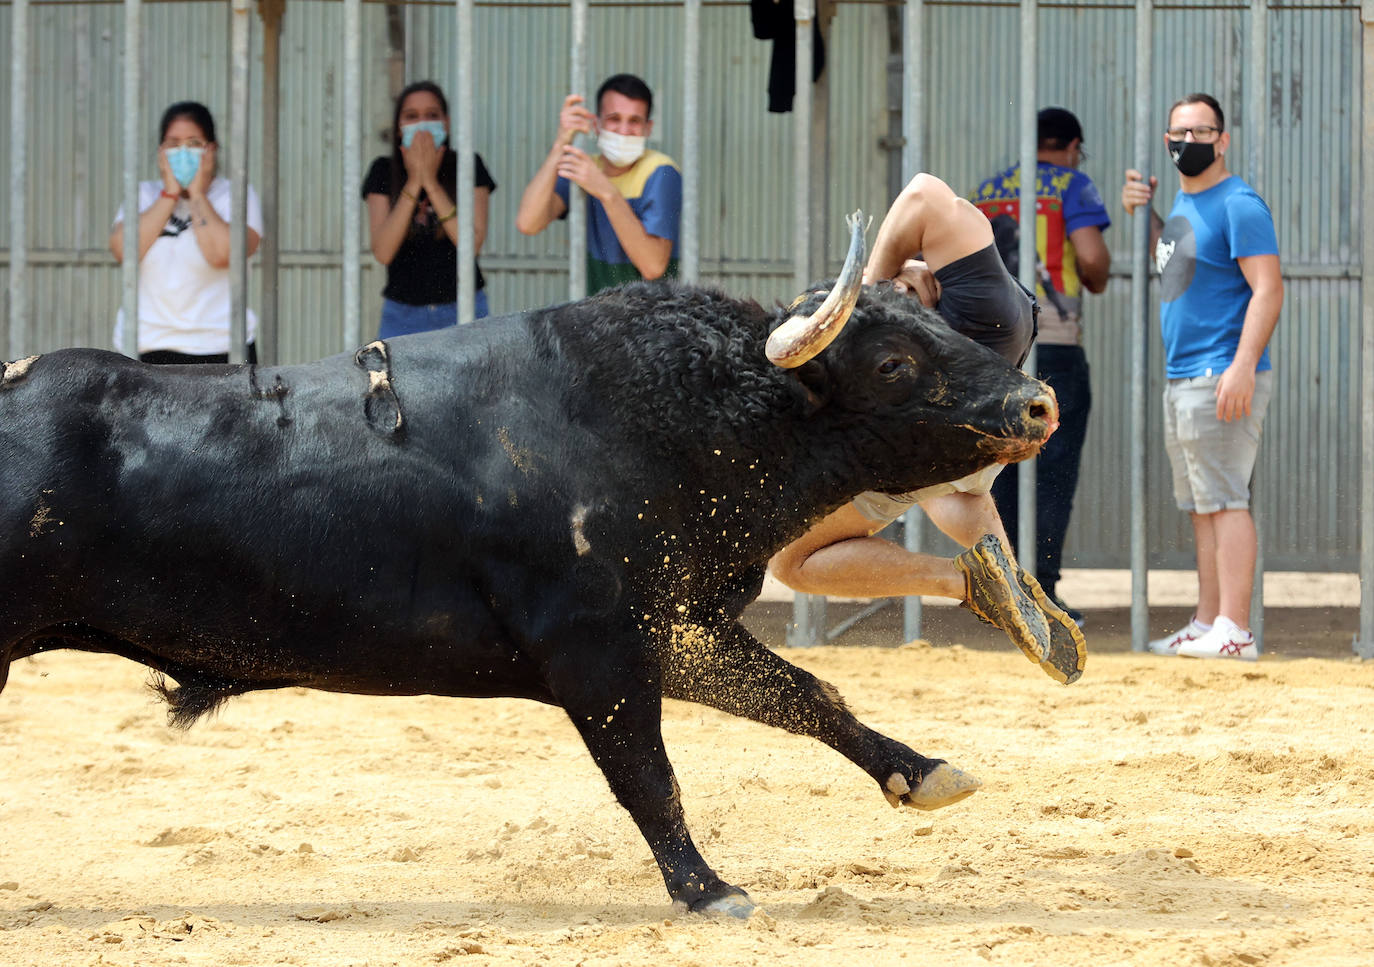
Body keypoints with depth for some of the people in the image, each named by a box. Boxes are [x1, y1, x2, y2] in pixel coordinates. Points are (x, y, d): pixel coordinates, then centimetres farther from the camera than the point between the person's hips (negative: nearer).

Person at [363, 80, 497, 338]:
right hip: (403, 314, 1)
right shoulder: (384, 172, 3)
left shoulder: (468, 167, 1)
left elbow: (473, 244, -11)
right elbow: (382, 252, -9)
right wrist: (413, 182, -14)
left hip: (462, 310, -1)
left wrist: (431, 181, -14)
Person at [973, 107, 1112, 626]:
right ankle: (1040, 592, -6)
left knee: (999, 468, 11)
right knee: (1051, 471, -2)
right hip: (1053, 346, -5)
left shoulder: (987, 191, 15)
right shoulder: (1071, 185, -1)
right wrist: (1096, 279, 9)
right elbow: (1092, 257, -13)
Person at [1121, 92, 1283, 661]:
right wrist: (1144, 215, 15)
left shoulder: (1238, 205, -11)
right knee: (1201, 507, 12)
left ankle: (1235, 631, -15)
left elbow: (1267, 289, -18)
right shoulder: (1182, 200, 17)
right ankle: (1206, 626, 16)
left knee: (1224, 500, -12)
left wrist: (1243, 366, -28)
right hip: (1182, 379, 10)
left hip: (1224, 377, -10)